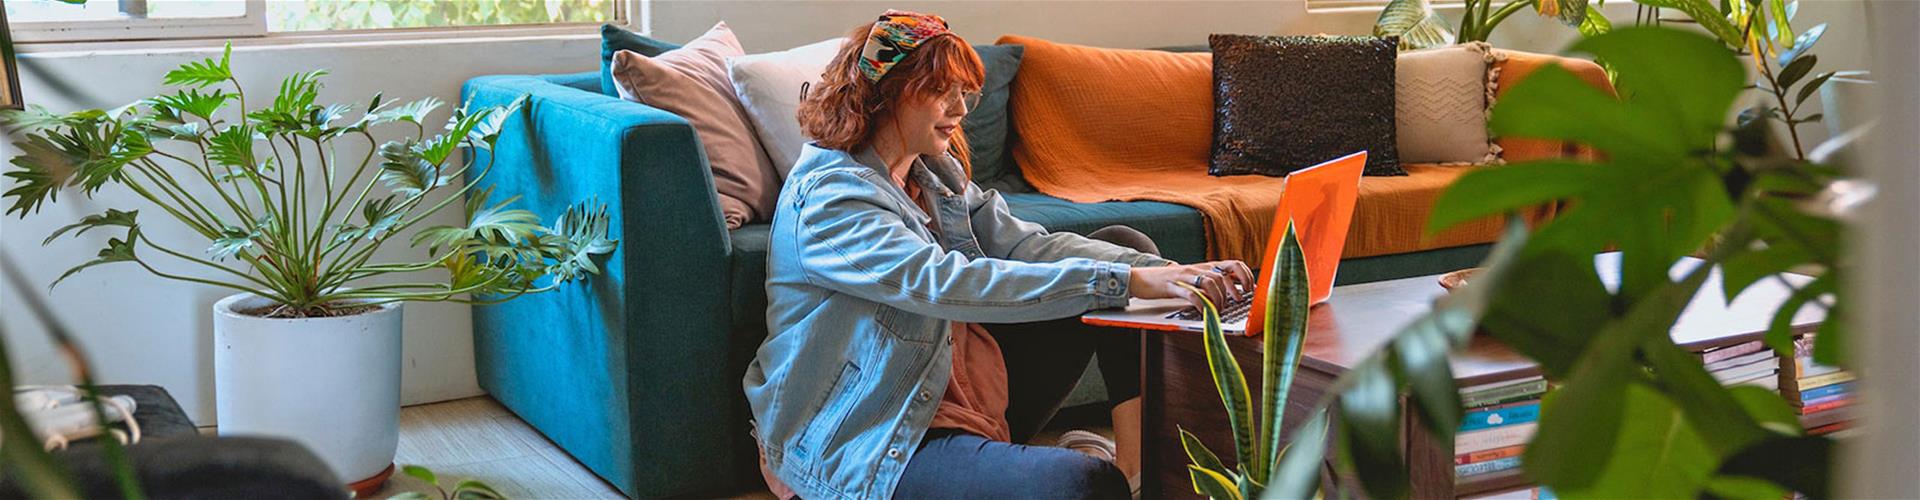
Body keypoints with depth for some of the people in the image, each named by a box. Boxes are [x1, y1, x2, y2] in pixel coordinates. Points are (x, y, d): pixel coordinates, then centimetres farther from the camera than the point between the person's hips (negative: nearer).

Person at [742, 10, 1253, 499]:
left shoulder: (935, 173, 10)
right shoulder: (825, 197, -18)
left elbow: (1024, 244, -1)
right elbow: (947, 283, -31)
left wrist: (1161, 271, -18)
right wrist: (1127, 281, -34)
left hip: (972, 392, 10)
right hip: (874, 444, -10)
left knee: (1122, 245, 6)